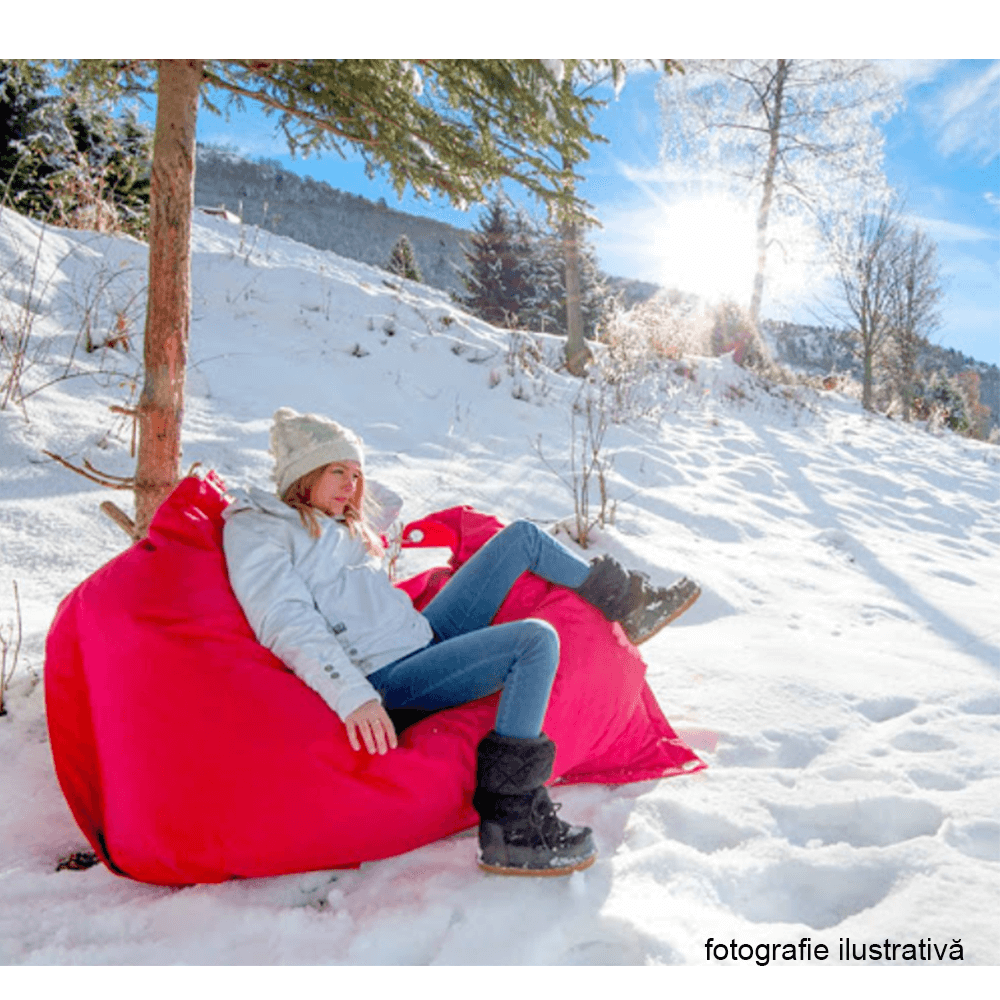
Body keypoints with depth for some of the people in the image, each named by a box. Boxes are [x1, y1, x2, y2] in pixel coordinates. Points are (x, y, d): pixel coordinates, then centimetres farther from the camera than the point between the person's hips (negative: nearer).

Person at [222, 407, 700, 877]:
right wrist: (353, 697, -29)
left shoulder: (339, 524, 21)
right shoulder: (253, 526, -4)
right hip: (387, 679, -9)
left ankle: (627, 601, 21)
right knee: (536, 640, -26)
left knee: (523, 536, 6)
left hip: (425, 633, 9)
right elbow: (287, 625, -18)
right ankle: (507, 828, -23)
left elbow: (386, 504, 41)